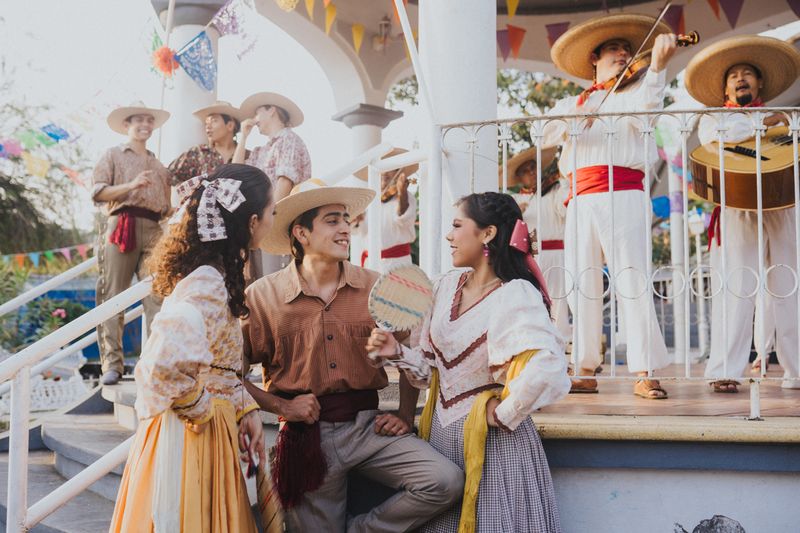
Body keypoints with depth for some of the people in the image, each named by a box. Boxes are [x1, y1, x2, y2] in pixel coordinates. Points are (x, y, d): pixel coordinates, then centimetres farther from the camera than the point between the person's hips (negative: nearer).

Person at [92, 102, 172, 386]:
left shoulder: (159, 166, 28)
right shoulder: (113, 155, 14)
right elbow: (97, 191, 0)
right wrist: (132, 185, -13)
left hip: (153, 231, 4)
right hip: (120, 226, -4)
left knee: (157, 295, -8)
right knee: (113, 295, -7)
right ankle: (112, 363, -7)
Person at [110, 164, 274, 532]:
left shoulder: (215, 276, 7)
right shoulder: (207, 286, -23)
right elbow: (170, 364, -37)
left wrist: (245, 407, 5)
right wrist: (200, 411, -20)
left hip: (212, 430, 9)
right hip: (191, 435, -9)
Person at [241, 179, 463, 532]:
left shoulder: (375, 288, 0)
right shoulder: (263, 295, -6)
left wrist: (405, 416, 5)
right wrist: (282, 406, -11)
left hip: (367, 426, 2)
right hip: (307, 434, -2)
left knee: (446, 481, -14)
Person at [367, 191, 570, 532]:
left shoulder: (516, 296, -18)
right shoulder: (447, 286, 4)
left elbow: (546, 369, -34)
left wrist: (504, 414, -22)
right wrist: (396, 354, -6)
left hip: (493, 440, -6)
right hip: (442, 432, 7)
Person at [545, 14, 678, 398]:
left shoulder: (633, 93, 15)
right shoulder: (570, 104, 23)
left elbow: (647, 109, -9)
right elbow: (547, 134, 4)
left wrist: (657, 65, -24)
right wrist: (572, 120, -15)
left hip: (623, 196, -3)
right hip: (581, 200, 3)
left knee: (632, 282, -9)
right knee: (582, 285, 2)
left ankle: (644, 373, -8)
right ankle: (585, 371, 9)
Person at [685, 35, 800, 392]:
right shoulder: (711, 118, 16)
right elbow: (723, 133, -8)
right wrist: (763, 122, -2)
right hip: (736, 210, -3)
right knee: (734, 291, -10)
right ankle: (724, 373, -8)